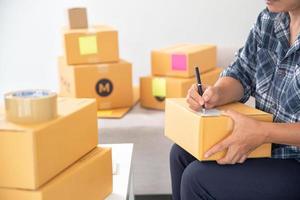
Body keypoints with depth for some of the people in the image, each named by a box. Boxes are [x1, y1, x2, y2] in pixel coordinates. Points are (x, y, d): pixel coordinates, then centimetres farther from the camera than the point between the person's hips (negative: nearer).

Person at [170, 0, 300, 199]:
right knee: (182, 153, 9)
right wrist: (217, 93, -13)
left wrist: (263, 132, -30)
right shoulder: (269, 19, 1)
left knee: (198, 179, -15)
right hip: (267, 145, 8)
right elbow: (242, 73, 9)